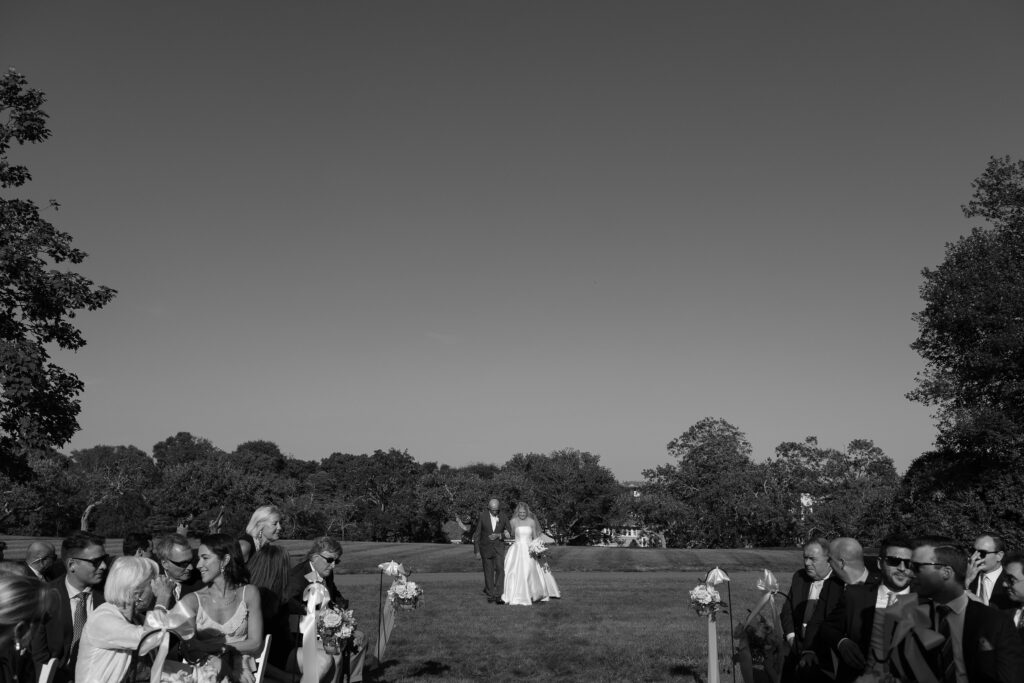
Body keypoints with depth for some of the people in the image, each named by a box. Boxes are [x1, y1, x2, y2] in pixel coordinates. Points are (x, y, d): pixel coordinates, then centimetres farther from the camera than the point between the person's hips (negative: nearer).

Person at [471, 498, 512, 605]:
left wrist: (499, 535, -17)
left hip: (499, 547, 0)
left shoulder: (503, 517, -6)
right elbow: (477, 534, -4)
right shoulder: (482, 516, -10)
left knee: (500, 569, -14)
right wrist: (476, 550, -4)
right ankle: (490, 594, 21)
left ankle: (498, 595, -13)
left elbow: (509, 533, 1)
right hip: (486, 547, 0)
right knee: (488, 571, 7)